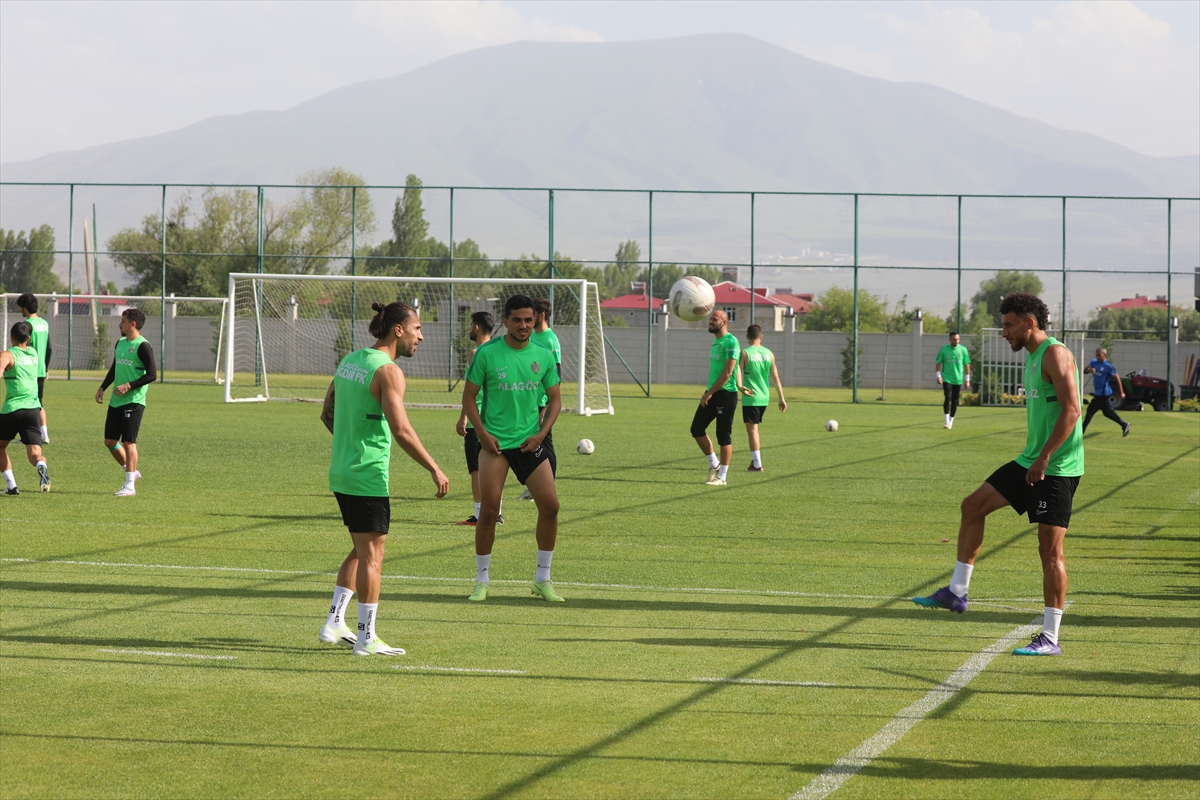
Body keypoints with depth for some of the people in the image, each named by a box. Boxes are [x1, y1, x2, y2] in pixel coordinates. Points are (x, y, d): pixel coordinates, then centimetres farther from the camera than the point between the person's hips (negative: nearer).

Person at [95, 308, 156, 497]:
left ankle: (130, 485, -6)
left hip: (134, 401, -9)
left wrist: (129, 386, -20)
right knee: (110, 441, 11)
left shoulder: (143, 346, -12)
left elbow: (152, 375, -16)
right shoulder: (120, 343, 14)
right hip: (116, 401, 9)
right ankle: (132, 472, 28)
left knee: (128, 442, -10)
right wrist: (103, 387, 15)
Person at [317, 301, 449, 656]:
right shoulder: (388, 371, -16)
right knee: (372, 554, -1)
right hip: (368, 477, -9)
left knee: (361, 550, 19)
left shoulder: (350, 360, 10)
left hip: (341, 472, 9)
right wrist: (434, 469, -17)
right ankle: (367, 638, 4)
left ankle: (334, 624, 17)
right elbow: (401, 430, -24)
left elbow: (327, 413, 19)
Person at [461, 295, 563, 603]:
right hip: (495, 441, -3)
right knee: (489, 510, -5)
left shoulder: (543, 356, 4)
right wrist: (482, 433, -10)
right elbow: (469, 396, 1)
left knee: (550, 505, -4)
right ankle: (482, 580, 11)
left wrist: (541, 433, -2)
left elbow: (554, 399, 11)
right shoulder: (487, 353, -5)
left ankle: (543, 579, 10)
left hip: (530, 441, 3)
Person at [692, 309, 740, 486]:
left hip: (726, 394, -9)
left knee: (724, 436, -3)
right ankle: (714, 464, 22)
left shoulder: (730, 342, -14)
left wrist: (710, 393, -18)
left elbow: (727, 372, -19)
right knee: (697, 429, 7)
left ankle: (722, 476, 4)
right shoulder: (715, 341, 15)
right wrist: (707, 392, 17)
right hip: (712, 393, 9)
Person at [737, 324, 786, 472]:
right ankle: (755, 459, 20)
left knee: (752, 429, -3)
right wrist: (782, 398, 9)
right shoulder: (769, 354, 5)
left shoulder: (745, 353, -8)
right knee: (753, 428, 19)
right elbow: (776, 377, 7)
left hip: (750, 398, -5)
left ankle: (757, 464, -6)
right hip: (764, 398, 5)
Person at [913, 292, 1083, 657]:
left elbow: (1071, 410, -23)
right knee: (974, 505, 9)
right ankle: (956, 592, 17)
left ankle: (1050, 638, -3)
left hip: (1057, 469, -10)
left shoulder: (1055, 354, -14)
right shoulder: (1032, 357, 15)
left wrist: (1044, 458, -25)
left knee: (1049, 548, -8)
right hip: (1031, 462, 10)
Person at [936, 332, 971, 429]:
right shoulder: (944, 349, -1)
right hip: (947, 379, -2)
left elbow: (967, 365, 6)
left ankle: (951, 421, 18)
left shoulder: (963, 350, 1)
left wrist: (967, 380, 4)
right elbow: (938, 363, 5)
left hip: (958, 380, 2)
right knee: (947, 398, -15)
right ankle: (947, 421, -12)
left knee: (955, 401, 5)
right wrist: (939, 376, -6)